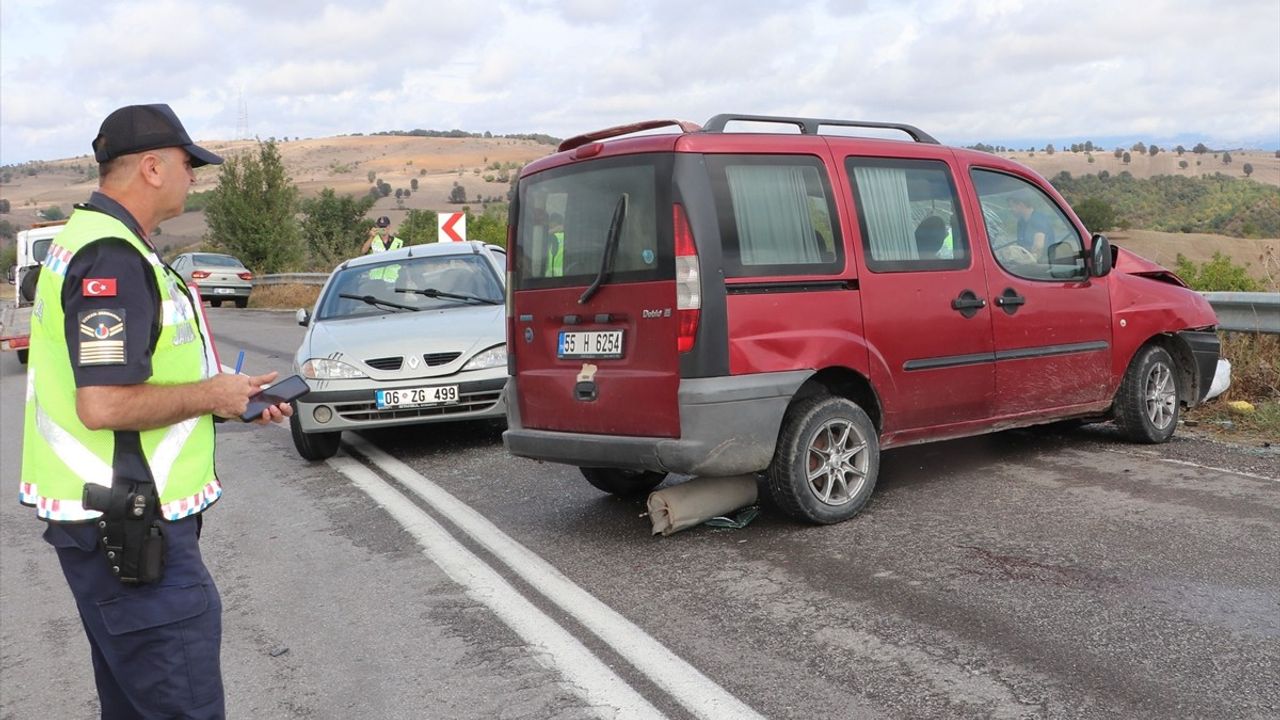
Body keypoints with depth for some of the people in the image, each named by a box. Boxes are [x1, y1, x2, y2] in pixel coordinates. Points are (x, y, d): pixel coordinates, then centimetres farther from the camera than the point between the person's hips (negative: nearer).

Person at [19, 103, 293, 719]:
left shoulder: (88, 240, 15)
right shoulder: (114, 259, -19)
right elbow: (103, 406, -27)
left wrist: (235, 401, 10)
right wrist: (211, 395, -14)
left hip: (113, 520, 11)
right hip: (126, 526, -11)